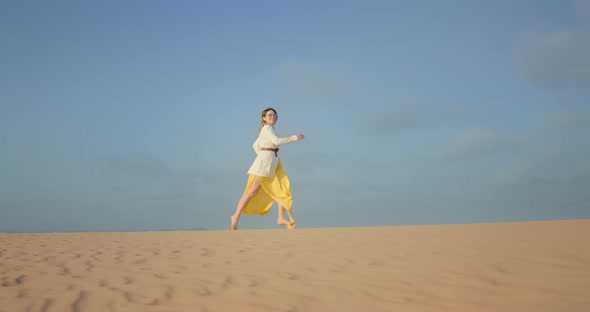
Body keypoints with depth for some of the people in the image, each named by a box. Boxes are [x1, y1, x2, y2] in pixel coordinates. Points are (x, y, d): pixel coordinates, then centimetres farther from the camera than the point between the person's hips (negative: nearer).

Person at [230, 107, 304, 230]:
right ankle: (236, 216, 2)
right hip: (265, 161, -10)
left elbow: (255, 145, 23)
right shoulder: (267, 128, -9)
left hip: (274, 162, 10)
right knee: (253, 191, -6)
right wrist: (295, 137, -17)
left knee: (283, 188, 1)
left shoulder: (269, 129, 19)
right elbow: (277, 141, -24)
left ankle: (281, 218, -1)